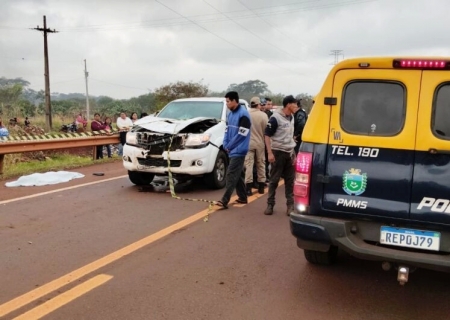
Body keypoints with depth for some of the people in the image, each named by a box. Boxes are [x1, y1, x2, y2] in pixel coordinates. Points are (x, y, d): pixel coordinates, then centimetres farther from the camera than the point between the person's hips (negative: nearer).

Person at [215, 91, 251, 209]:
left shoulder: (243, 114, -14)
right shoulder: (231, 114, 13)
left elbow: (242, 134, -18)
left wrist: (230, 146, -12)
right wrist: (226, 145, 2)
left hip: (238, 150, -9)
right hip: (232, 150, 9)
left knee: (231, 175, -10)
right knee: (238, 175, 15)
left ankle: (224, 201, -11)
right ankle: (242, 197, 25)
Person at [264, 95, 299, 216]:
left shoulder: (291, 118, 11)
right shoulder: (275, 118, -12)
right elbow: (267, 135, -12)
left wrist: (293, 152, 18)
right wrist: (270, 153, -18)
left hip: (289, 153, 7)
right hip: (278, 152, -6)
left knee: (290, 180, 7)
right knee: (274, 180, 1)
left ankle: (290, 205, 14)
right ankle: (270, 204, 11)